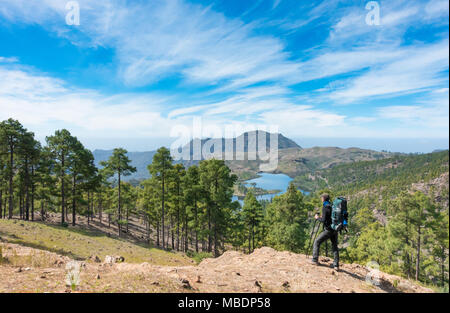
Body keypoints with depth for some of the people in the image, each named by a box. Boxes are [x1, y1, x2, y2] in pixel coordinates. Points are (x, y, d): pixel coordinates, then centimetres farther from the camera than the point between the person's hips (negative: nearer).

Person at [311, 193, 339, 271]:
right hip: (335, 229, 7)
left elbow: (324, 220, -16)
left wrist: (318, 218, 2)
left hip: (328, 229, -7)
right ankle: (336, 265, 8)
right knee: (334, 246, 13)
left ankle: (315, 260, 4)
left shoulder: (325, 207, -11)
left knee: (317, 242, 5)